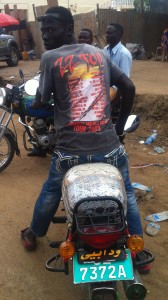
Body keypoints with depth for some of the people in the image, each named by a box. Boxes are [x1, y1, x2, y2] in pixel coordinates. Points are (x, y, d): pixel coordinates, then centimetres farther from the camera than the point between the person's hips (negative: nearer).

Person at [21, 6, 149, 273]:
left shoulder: (50, 58, -2)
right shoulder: (100, 53, 10)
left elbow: (40, 103, -2)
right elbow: (129, 88, 11)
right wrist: (121, 124, 21)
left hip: (70, 149, -2)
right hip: (109, 145, 2)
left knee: (50, 193, 24)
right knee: (127, 193, 23)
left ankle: (32, 236, 48)